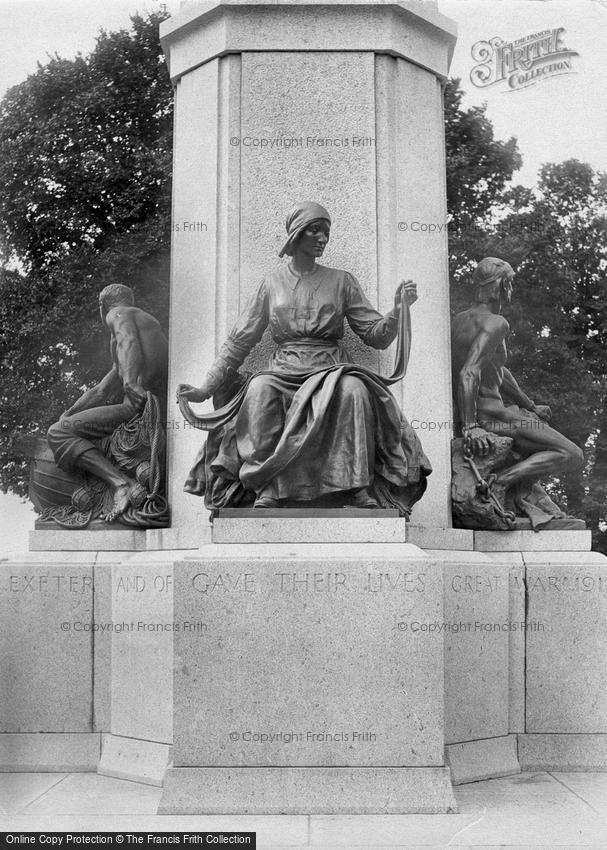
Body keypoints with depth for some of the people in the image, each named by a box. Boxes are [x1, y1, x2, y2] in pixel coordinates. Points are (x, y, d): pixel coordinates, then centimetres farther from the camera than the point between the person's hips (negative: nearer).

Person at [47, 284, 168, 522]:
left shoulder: (118, 314, 5)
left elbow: (128, 341, -21)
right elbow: (104, 391, 33)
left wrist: (131, 383, -38)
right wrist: (68, 414, 32)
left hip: (141, 406, -10)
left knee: (58, 433, -13)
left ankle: (121, 484, -30)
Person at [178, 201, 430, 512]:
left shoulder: (341, 281, 12)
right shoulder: (272, 283, 12)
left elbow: (376, 335, 9)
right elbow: (239, 340, 13)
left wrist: (398, 311, -12)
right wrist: (207, 387, 6)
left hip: (331, 370, 0)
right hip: (284, 371, 0)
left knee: (354, 390, -35)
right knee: (259, 389, -34)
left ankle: (358, 487, -31)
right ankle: (266, 489, -32)